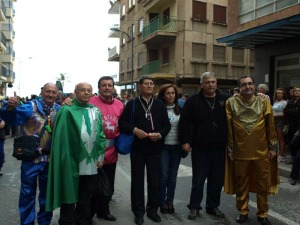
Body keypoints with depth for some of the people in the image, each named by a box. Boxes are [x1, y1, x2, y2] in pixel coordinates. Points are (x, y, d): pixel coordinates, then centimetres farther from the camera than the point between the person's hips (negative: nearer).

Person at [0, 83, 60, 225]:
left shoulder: (59, 110, 5)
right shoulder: (31, 106, -8)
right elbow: (13, 118, -20)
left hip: (50, 158, 3)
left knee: (47, 192, 16)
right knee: (27, 193, 9)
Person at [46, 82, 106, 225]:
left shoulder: (96, 111, 9)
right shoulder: (67, 111, -4)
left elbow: (101, 135, 11)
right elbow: (61, 138, -8)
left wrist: (100, 156, 6)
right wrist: (65, 159, -13)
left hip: (90, 164, 4)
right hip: (72, 163, -4)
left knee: (85, 199, 16)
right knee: (69, 198, 8)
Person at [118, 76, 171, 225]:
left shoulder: (160, 105, 9)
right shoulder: (132, 104, 2)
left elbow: (167, 125, 8)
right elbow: (122, 122, -4)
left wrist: (160, 134, -11)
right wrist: (134, 130, -19)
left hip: (155, 148, 2)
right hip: (137, 148, -2)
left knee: (154, 180, 8)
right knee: (137, 180, 7)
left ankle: (152, 210, 25)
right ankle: (138, 212, 20)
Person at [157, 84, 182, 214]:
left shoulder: (179, 109, 7)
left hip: (176, 146, 3)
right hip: (163, 146, -3)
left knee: (173, 176, 9)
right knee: (163, 175, -2)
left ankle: (170, 201, 23)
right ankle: (162, 202, 16)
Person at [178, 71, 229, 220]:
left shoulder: (225, 100, 4)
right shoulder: (194, 100, -2)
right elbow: (184, 122, -4)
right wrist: (184, 141, -7)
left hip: (219, 148, 2)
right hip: (200, 148, -2)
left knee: (217, 180, 12)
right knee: (198, 180, 6)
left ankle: (213, 206, 27)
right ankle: (194, 207, 20)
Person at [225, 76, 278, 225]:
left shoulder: (263, 102, 1)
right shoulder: (231, 103, -2)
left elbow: (270, 126, 3)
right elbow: (228, 127, 0)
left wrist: (273, 147, 1)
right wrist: (230, 149, 0)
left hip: (261, 151, 1)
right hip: (240, 151, -1)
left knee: (263, 183, 10)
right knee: (241, 183, 11)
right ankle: (242, 211, 27)